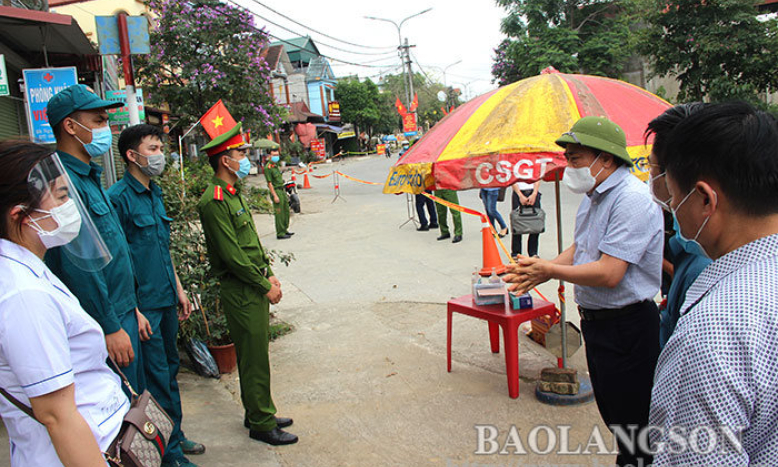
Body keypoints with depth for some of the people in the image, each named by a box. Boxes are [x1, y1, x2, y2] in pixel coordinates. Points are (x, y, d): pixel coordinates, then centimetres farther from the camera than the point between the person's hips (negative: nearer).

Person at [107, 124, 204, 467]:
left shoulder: (155, 194, 12)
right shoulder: (119, 197, -14)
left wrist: (179, 290, 18)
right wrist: (132, 309, -19)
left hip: (166, 299, 8)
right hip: (144, 304, -8)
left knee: (170, 369, 18)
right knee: (157, 378, 1)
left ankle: (176, 436, 33)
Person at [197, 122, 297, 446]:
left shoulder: (233, 194, 13)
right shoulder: (214, 202, -18)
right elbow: (232, 256, -21)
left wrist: (268, 275, 11)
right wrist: (265, 287, -14)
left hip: (255, 288, 10)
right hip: (241, 293, -10)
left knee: (256, 355, 18)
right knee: (254, 360, 1)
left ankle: (258, 414, 32)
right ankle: (261, 425, 14)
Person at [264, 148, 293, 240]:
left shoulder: (276, 165, 16)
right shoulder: (268, 167, -12)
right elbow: (269, 183, -16)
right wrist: (275, 195, -20)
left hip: (282, 191, 9)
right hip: (276, 191, -9)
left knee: (286, 211, 14)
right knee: (279, 214, -6)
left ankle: (284, 230, 25)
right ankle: (280, 234, 0)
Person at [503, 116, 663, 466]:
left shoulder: (632, 199, -23)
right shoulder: (594, 195, 9)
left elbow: (608, 273, -27)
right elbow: (579, 250, 15)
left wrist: (550, 270, -16)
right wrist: (540, 271, -1)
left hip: (626, 327, -10)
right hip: (595, 320, 10)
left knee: (631, 420, 3)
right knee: (610, 409, 23)